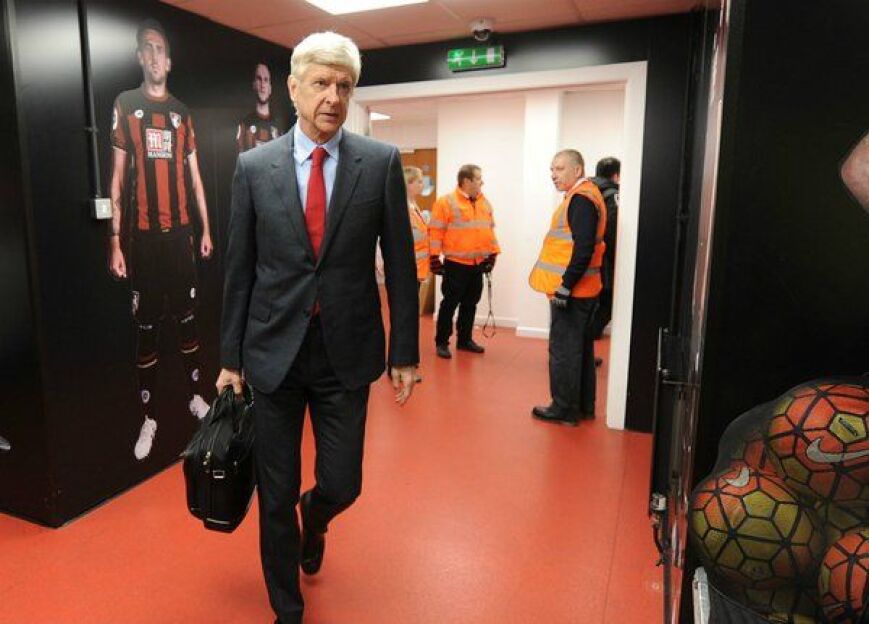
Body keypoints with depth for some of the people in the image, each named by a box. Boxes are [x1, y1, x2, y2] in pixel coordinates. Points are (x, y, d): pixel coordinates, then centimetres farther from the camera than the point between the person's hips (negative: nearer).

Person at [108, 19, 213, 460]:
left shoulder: (182, 112, 11)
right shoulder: (125, 105, 2)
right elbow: (118, 175, -2)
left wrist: (206, 229, 9)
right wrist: (115, 241, -7)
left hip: (181, 230, 3)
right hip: (143, 234, -3)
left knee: (187, 317, 10)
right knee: (146, 327, 3)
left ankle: (195, 395, 25)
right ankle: (147, 418, 12)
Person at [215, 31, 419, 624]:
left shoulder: (382, 162, -2)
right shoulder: (253, 165, 0)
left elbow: (400, 265, 0)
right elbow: (240, 271, 3)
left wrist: (405, 353, -1)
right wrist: (231, 358, 6)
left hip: (346, 353, 0)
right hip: (273, 352, 1)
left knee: (341, 486, 8)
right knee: (275, 494, 11)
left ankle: (313, 518, 48)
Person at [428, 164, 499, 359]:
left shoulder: (485, 203, 11)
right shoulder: (446, 202, -10)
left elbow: (489, 230, 17)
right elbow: (435, 232, -11)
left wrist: (493, 254, 13)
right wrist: (435, 259, -13)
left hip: (478, 264, 6)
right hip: (456, 264, -6)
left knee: (470, 304, 13)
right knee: (450, 303, 1)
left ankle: (464, 340, 26)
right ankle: (441, 342, 12)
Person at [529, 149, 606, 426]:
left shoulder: (580, 199, -15)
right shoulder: (583, 195, 16)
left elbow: (584, 249, -23)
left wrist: (565, 287, -22)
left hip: (572, 291, -10)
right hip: (582, 289, 10)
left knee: (563, 349, -1)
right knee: (580, 347, 16)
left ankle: (565, 409, 9)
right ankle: (583, 405, 27)